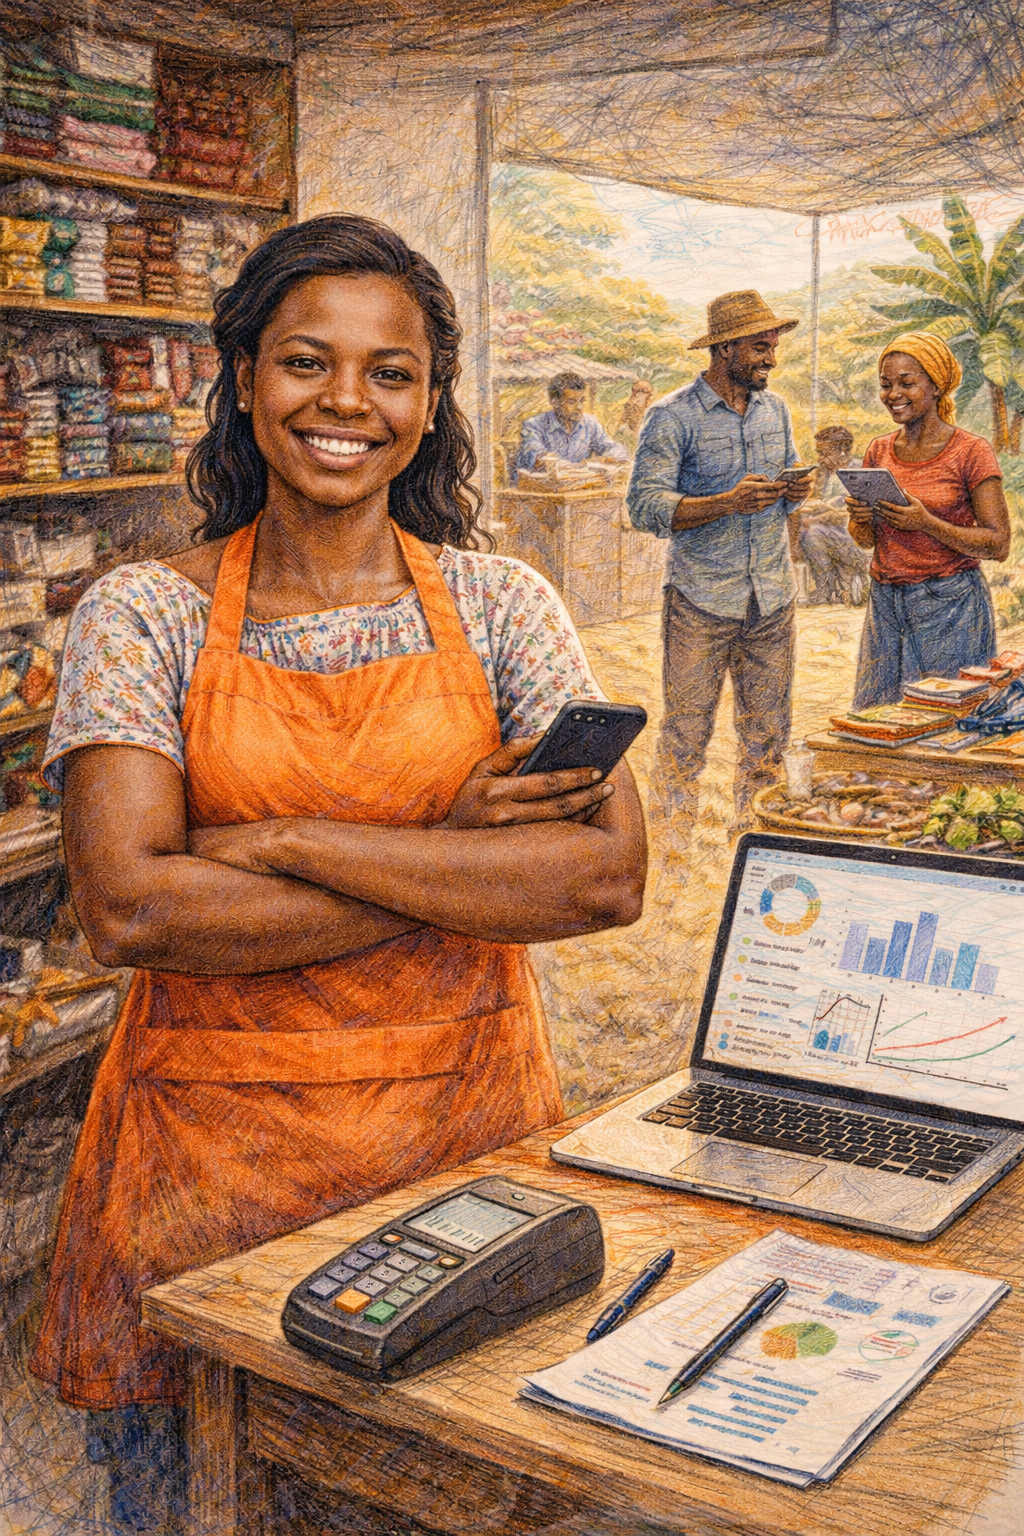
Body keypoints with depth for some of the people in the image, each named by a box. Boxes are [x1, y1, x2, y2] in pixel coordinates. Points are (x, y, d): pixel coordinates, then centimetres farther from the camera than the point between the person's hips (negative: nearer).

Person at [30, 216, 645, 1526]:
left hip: (466, 1120, 1)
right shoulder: (144, 616, -3)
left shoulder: (499, 604, 1)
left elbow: (610, 875, -11)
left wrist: (285, 840, -17)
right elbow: (127, 910, -16)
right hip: (214, 1140, -1)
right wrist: (457, 860, -16)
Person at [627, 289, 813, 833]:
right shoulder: (671, 417, -8)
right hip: (702, 602, -5)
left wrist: (794, 491, 0)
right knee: (686, 731, -2)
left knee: (768, 731, 10)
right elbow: (645, 505, -15)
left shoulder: (775, 409, 12)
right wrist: (728, 504, -24)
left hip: (772, 599, 6)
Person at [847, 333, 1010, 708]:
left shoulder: (972, 452, -7)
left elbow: (999, 545, -10)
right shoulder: (879, 451, 9)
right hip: (885, 603, 5)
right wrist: (860, 519, -6)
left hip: (950, 606, -5)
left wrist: (927, 523, -20)